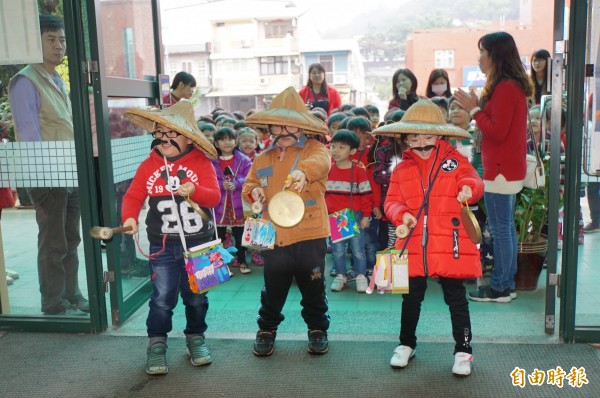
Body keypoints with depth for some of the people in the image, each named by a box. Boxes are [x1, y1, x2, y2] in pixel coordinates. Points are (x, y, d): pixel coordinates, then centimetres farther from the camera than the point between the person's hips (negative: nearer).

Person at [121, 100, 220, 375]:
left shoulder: (201, 162, -6)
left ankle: (195, 337, 34)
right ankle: (156, 344, 22)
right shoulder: (148, 165, 1)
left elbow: (214, 196, -14)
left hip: (199, 244, 0)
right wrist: (129, 217, -19)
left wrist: (194, 191, -34)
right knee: (162, 299, 4)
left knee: (196, 296, 13)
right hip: (163, 247, 1)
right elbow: (133, 196, 0)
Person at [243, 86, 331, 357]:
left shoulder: (314, 149, -2)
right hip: (274, 236, 3)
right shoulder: (262, 159, 11)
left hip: (310, 235, -3)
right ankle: (266, 329, 33)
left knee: (314, 287, 11)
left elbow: (321, 162, -26)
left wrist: (304, 172, -48)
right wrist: (253, 192, -3)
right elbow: (249, 185, 21)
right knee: (273, 289, 13)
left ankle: (317, 328, 32)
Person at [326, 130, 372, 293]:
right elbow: (321, 193, 11)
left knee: (358, 248, 5)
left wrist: (366, 216, -5)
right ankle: (340, 275, 24)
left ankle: (361, 276, 20)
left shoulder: (359, 171, -6)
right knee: (337, 249, 9)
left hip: (355, 217, -3)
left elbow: (366, 195, -3)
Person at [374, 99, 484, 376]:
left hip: (449, 243, -2)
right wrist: (402, 214, -13)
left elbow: (473, 181, -8)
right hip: (414, 244, 2)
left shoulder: (454, 160, 2)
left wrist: (469, 188, -31)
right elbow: (392, 201, 7)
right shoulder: (401, 169, 8)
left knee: (456, 297, 7)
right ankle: (406, 344, 32)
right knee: (412, 297, 14)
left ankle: (463, 350, 22)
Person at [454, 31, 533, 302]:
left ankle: (499, 288, 7)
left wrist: (474, 110, -13)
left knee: (500, 230, -3)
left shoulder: (505, 88, -17)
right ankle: (507, 284, 24)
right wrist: (478, 108, 7)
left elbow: (497, 131, -20)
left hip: (501, 170, -10)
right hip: (510, 168, 10)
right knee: (506, 228, 15)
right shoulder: (514, 85, 14)